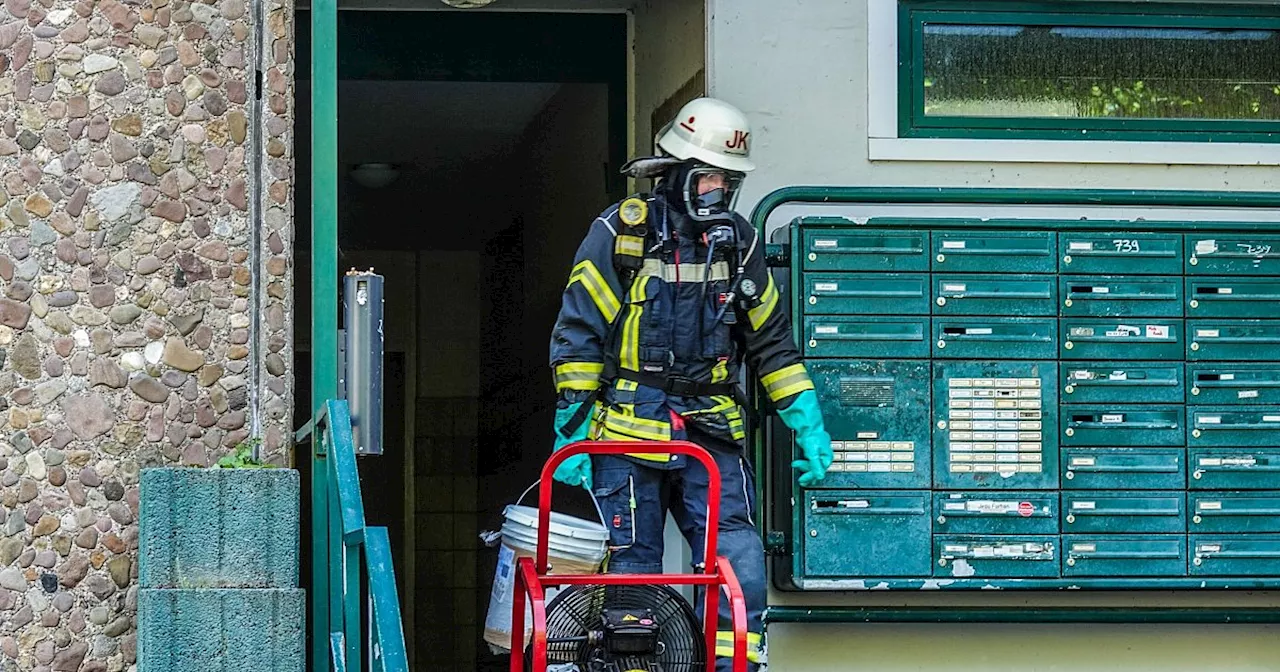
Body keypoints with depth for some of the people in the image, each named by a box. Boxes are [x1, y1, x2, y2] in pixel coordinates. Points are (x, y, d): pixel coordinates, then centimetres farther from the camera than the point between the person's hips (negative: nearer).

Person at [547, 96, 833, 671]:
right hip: (628, 434, -3)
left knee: (740, 571, -10)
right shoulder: (621, 232, -2)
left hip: (711, 435, 3)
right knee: (632, 581, -1)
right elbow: (577, 336, -2)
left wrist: (808, 425, 11)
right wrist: (571, 434, -7)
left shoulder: (739, 242, 11)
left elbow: (771, 342, 18)